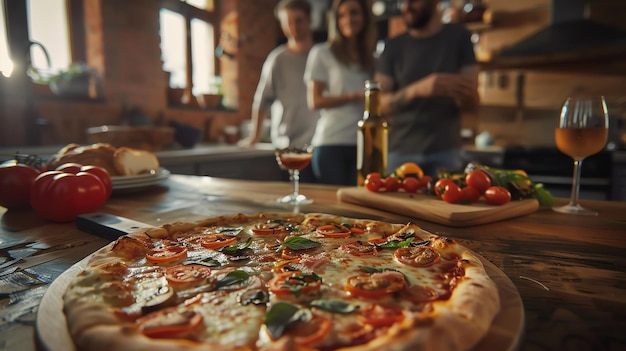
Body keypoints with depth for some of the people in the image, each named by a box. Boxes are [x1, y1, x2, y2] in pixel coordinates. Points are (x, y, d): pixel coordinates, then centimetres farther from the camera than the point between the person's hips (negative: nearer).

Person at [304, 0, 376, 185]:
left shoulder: (371, 57, 16)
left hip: (363, 144, 3)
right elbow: (314, 102, -3)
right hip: (330, 143, -3)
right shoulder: (321, 53, 4)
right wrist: (354, 97, -10)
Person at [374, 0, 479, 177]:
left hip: (445, 151, 0)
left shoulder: (458, 36, 6)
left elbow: (472, 101, 2)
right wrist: (418, 89, -22)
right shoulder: (393, 46, 6)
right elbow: (380, 103, -5)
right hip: (400, 151, 1)